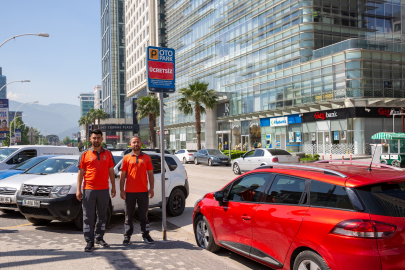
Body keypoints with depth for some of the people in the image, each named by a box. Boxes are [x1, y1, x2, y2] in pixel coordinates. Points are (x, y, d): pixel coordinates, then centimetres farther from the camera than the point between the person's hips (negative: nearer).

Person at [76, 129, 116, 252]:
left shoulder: (108, 154, 9)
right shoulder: (85, 154, 3)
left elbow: (111, 171, 12)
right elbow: (80, 173, 3)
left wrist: (113, 187, 8)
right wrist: (78, 190, -3)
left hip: (104, 190, 2)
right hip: (88, 190, -2)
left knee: (102, 216, 10)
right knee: (88, 217, -1)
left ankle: (100, 238, 23)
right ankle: (89, 242, 6)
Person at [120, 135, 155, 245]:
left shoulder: (146, 157, 8)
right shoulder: (127, 158, 5)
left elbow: (150, 174, 9)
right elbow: (122, 175, 4)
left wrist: (151, 188, 0)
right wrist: (122, 190, -2)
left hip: (143, 191, 1)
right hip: (130, 192, 0)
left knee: (144, 214, 8)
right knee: (129, 215, 7)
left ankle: (145, 235, 17)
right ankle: (127, 236, 16)